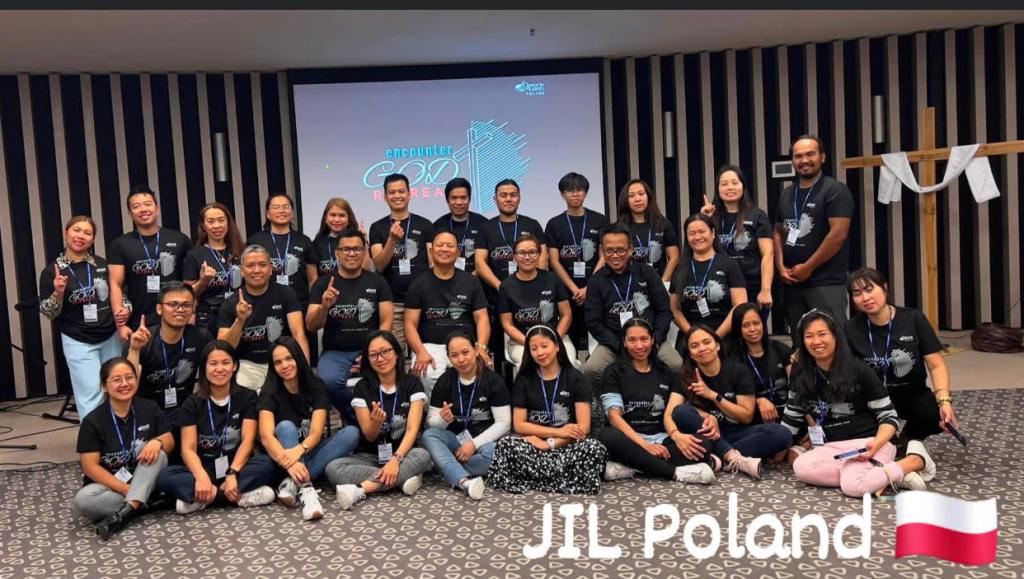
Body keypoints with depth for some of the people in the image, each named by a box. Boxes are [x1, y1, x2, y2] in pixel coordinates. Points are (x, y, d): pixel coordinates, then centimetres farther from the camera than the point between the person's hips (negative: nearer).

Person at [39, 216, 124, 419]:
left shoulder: (102, 264, 1)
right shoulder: (52, 271, -5)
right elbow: (48, 313, -4)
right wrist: (58, 293, -23)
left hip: (111, 338, 3)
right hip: (78, 343, -3)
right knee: (91, 397, -8)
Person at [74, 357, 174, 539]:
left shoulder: (149, 408, -3)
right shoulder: (93, 421, -11)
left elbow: (170, 442, 1)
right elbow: (90, 466, -13)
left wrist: (157, 442, -25)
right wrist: (126, 489, -22)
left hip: (145, 482, 2)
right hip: (110, 485, -2)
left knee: (155, 449, -26)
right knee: (83, 499, -32)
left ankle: (126, 510, -33)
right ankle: (144, 503, -22)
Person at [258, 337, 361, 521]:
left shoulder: (316, 386, -8)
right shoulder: (270, 392, -12)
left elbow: (316, 432, -19)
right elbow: (266, 436, -26)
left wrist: (299, 450, -42)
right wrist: (289, 462, -46)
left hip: (311, 453, 2)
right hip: (284, 458, -1)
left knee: (351, 433, -24)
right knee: (285, 426, -30)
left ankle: (292, 483, -32)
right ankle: (306, 489, -46)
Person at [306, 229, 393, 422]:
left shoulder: (377, 282, 7)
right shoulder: (323, 283, 7)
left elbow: (386, 322, 2)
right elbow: (311, 326, 1)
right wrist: (324, 306, -20)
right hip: (335, 352, 0)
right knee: (328, 381, -33)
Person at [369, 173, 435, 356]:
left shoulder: (425, 225, 5)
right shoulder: (377, 228, 6)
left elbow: (434, 263, 4)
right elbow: (379, 265, -4)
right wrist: (392, 239, -19)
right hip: (392, 302, 0)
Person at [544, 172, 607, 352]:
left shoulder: (599, 221, 7)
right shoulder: (554, 224, 7)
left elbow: (604, 257, 1)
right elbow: (554, 261, 0)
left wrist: (588, 288, -10)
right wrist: (575, 289, -10)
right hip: (566, 292, 0)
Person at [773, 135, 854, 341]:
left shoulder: (835, 190, -7)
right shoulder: (787, 194, 14)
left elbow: (838, 234, -15)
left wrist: (807, 268, -13)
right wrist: (781, 266, 3)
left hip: (826, 283, -7)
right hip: (792, 283, 7)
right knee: (799, 342, 13)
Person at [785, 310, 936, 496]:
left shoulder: (858, 370, -5)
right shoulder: (801, 375, 5)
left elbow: (889, 416, -3)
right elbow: (792, 416, 15)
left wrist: (876, 444, -21)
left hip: (869, 442, -4)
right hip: (834, 447, 4)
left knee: (853, 486, -35)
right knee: (801, 467, -30)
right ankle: (886, 472, -22)